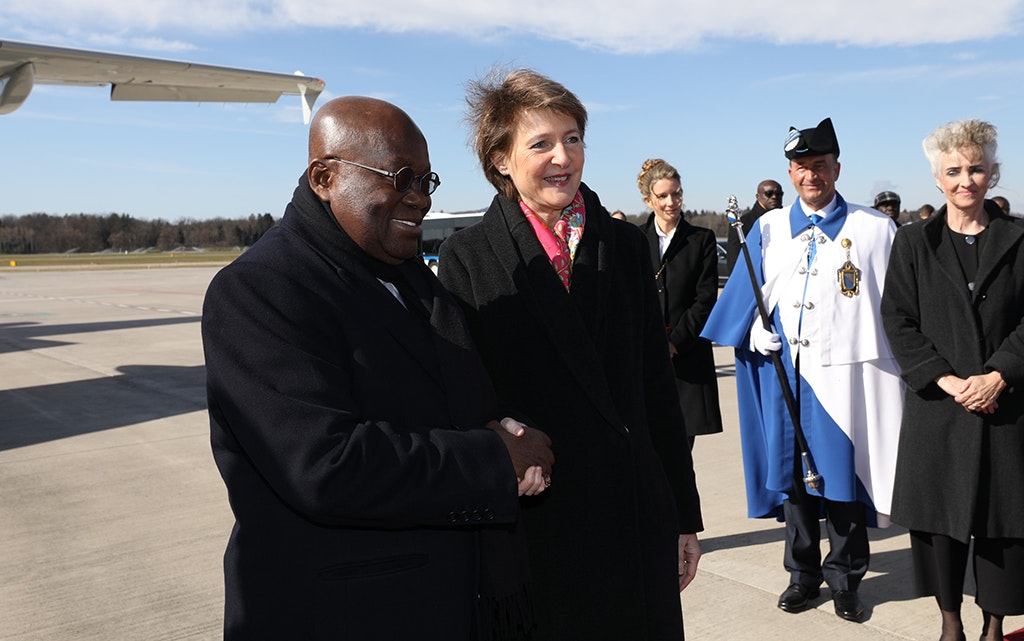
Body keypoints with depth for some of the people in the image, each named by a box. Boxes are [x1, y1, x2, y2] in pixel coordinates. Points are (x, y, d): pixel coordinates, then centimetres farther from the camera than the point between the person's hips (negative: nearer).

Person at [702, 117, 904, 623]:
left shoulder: (875, 230, 4)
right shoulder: (768, 229, 10)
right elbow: (744, 293, 13)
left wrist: (903, 366, -6)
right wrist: (755, 330, -5)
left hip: (843, 373, -2)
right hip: (784, 373, 2)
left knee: (842, 473, 3)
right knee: (791, 471, 9)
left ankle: (844, 578, 21)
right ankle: (803, 573, 25)